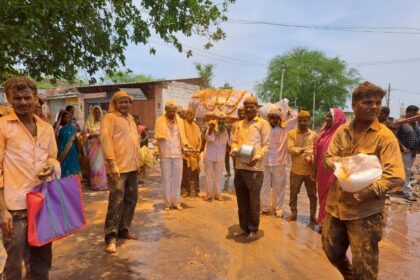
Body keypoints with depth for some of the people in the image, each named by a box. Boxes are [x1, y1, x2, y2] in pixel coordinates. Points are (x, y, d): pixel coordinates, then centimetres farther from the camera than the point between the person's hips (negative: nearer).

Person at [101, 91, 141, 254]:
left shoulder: (130, 118, 18)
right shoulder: (109, 118, -6)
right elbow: (106, 140, -15)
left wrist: (138, 161, 17)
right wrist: (112, 163, -22)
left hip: (132, 166, 8)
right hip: (118, 167, -8)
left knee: (131, 199, 14)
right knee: (116, 201, -7)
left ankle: (123, 229, 28)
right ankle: (111, 237, 4)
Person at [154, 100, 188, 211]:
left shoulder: (180, 121, 9)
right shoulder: (159, 121, 2)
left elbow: (182, 137, 12)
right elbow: (156, 137, 2)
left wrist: (186, 147, -2)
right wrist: (156, 148, -12)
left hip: (178, 154, 2)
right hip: (165, 154, -2)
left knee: (177, 178, 6)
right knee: (166, 179, 4)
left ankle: (176, 202, 17)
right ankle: (168, 203, 14)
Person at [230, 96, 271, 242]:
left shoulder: (263, 123, 0)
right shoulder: (240, 124, 16)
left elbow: (266, 145, -4)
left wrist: (257, 157, -21)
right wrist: (233, 150, -5)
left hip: (254, 167, -5)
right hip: (239, 166, 5)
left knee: (253, 201, 4)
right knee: (242, 200, 13)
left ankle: (253, 229, 20)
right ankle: (244, 227, 28)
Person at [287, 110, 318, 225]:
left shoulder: (314, 134, 4)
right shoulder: (291, 133, 0)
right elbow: (290, 149, -12)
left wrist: (311, 158, -22)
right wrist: (304, 149, -18)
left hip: (310, 170, 0)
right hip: (296, 170, 0)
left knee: (312, 195, 9)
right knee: (293, 193, 11)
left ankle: (312, 217, 24)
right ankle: (293, 214, 28)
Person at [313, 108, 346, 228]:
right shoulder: (324, 132, 11)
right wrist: (315, 170, 14)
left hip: (332, 172, -7)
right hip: (322, 171, 7)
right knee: (322, 196, 16)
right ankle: (323, 221, 30)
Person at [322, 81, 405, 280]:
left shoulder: (384, 136, -11)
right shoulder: (342, 131, 4)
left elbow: (396, 176, -18)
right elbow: (328, 158, 4)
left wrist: (370, 192, -29)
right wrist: (339, 163, -17)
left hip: (365, 211, -5)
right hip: (336, 204, 5)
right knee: (332, 251, 22)